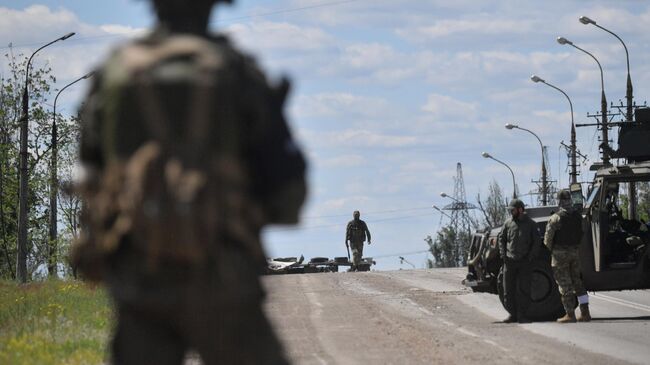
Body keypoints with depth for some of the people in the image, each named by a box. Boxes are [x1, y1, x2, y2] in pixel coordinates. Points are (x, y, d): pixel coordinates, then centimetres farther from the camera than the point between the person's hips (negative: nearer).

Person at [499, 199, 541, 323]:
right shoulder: (508, 223, 6)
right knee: (509, 289, 2)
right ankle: (512, 314, 10)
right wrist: (503, 255, 0)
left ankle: (522, 315, 2)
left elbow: (537, 242, 2)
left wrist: (530, 257, -7)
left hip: (524, 262, -2)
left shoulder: (530, 224, 0)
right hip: (510, 261, 2)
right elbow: (501, 239, 12)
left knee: (524, 289, -3)